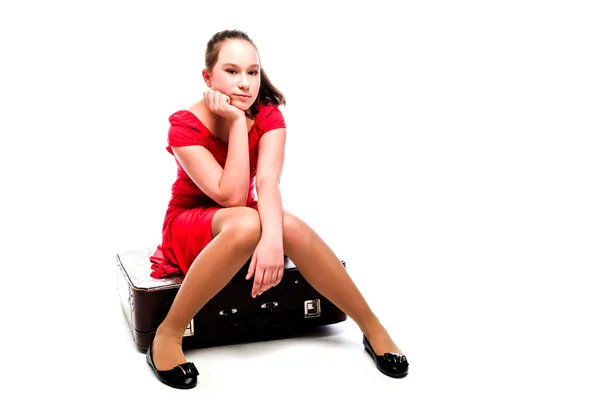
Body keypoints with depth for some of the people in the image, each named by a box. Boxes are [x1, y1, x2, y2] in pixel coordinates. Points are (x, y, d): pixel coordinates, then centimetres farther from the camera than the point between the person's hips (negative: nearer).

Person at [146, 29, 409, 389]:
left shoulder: (268, 116, -12)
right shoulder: (185, 125, -22)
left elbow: (267, 181, -29)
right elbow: (231, 196, -29)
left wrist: (272, 236, -48)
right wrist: (236, 122, -30)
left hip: (246, 221, 3)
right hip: (190, 228, -3)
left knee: (290, 225, -31)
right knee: (246, 223, -38)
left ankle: (374, 329, -20)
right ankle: (168, 334, -27)